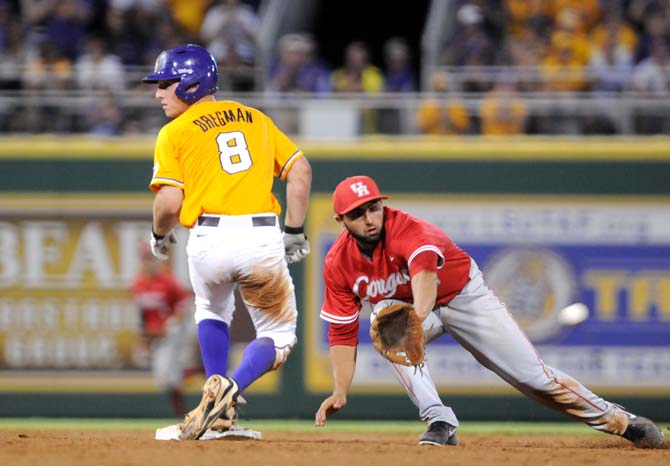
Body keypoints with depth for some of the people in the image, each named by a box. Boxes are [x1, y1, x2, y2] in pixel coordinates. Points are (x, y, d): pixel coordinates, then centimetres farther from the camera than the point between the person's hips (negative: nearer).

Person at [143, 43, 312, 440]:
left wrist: (160, 236, 15)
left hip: (209, 240, -1)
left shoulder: (175, 134, 4)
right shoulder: (256, 119, 17)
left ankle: (215, 387, 16)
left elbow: (169, 201, -5)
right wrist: (294, 232, 16)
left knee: (212, 314, 31)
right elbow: (300, 171, 11)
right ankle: (230, 390, -10)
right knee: (277, 333, 15)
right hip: (263, 238, 1)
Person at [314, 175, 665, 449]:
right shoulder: (339, 262, -19)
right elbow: (343, 332, -10)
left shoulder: (410, 231, -35)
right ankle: (440, 423, -29)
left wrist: (416, 319, -78)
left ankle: (620, 421, 11)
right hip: (407, 305, 3)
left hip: (463, 296, -3)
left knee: (532, 376, -6)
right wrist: (340, 391, -22)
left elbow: (424, 273, -57)